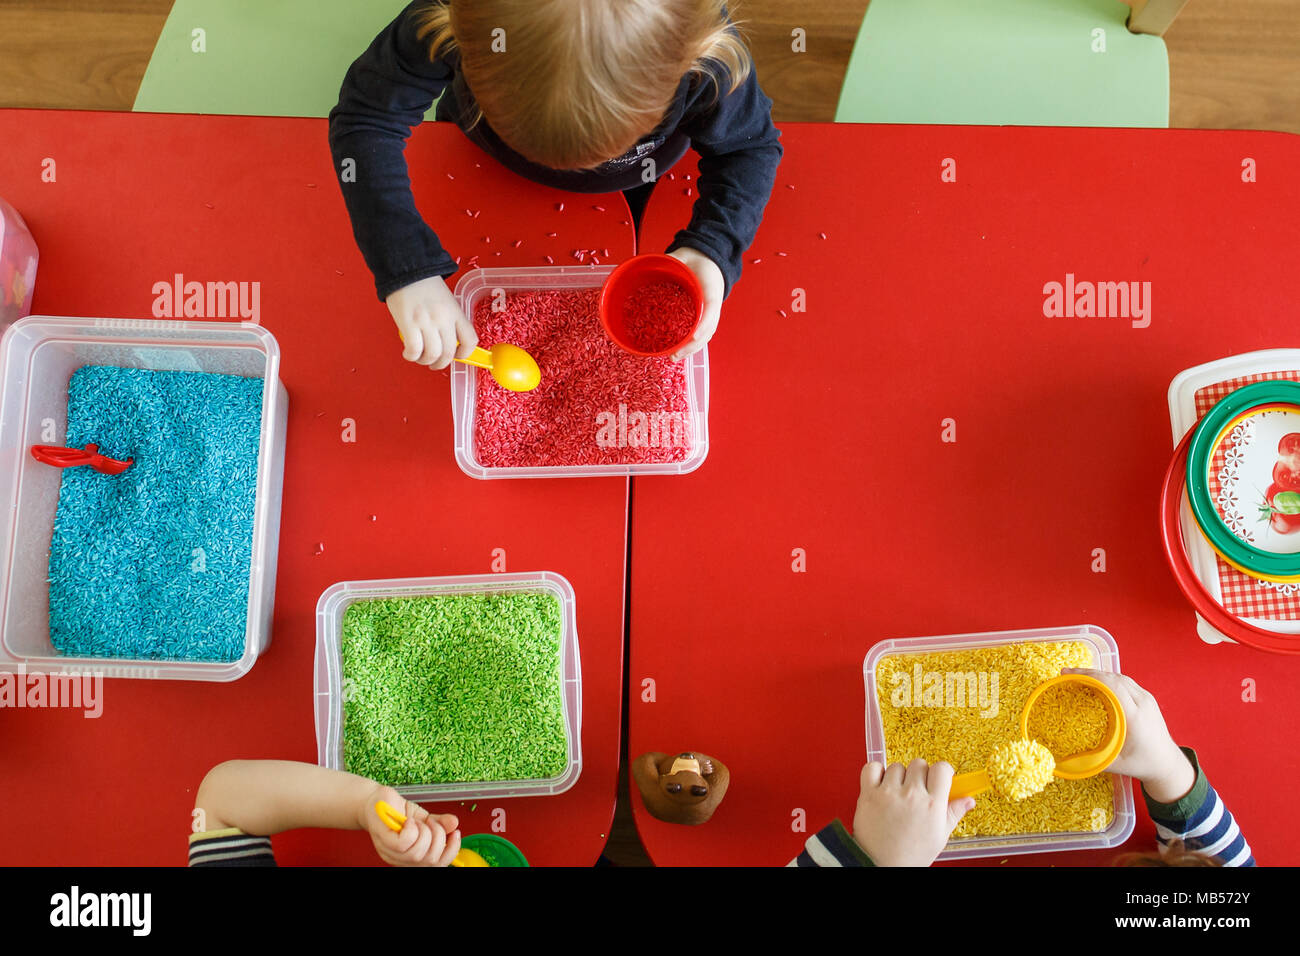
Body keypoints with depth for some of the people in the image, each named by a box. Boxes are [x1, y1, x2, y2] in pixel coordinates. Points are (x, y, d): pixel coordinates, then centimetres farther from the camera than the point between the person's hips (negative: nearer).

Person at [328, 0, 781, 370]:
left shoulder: (708, 58, -45)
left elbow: (750, 146, -28)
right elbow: (367, 117, -39)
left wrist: (711, 249, -48)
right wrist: (408, 270, -52)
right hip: (484, 162, 1)